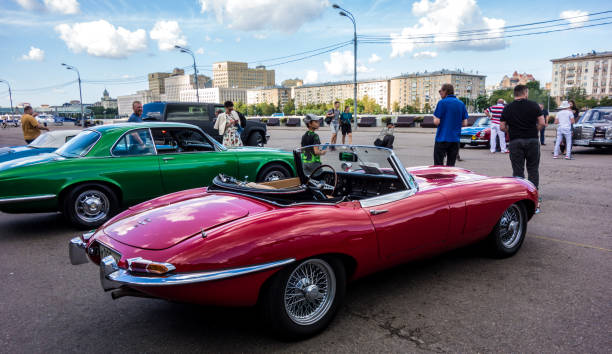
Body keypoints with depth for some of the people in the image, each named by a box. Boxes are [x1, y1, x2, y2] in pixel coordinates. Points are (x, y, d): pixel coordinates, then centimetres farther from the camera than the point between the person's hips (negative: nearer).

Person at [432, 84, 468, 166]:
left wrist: (434, 117, 9)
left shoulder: (442, 102, -7)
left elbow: (436, 122, -12)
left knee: (438, 166, 1)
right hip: (455, 139, 5)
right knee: (451, 166, 9)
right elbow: (464, 123, 8)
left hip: (442, 138, -5)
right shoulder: (461, 104, 8)